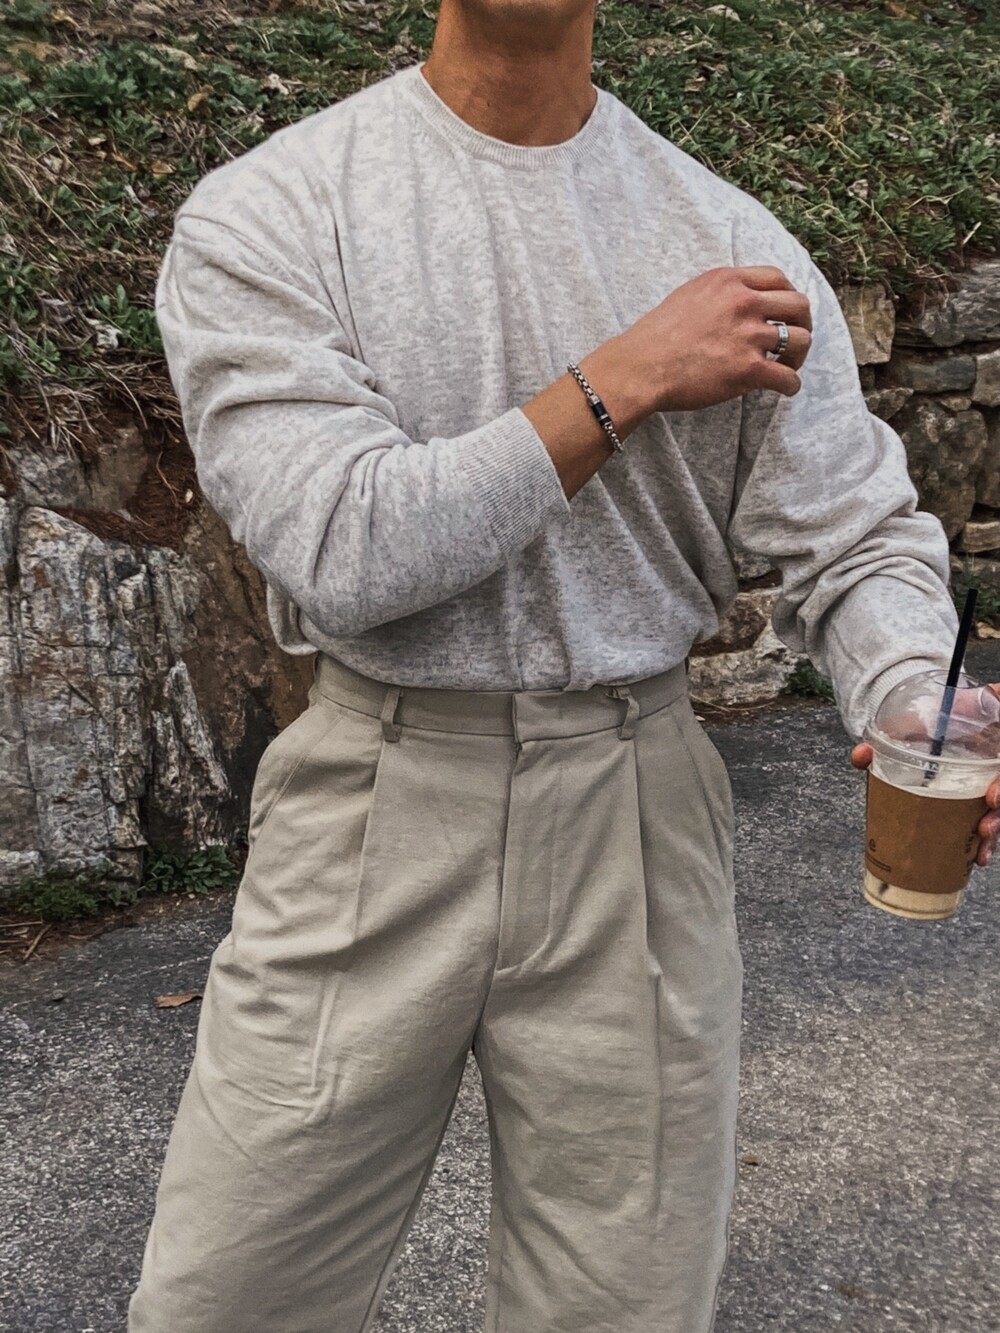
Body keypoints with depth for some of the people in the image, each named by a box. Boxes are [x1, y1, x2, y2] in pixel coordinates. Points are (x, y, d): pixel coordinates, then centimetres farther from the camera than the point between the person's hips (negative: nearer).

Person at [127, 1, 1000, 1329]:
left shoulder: (734, 243, 2)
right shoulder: (261, 218, -5)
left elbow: (858, 542, -1)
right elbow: (344, 550, -17)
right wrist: (627, 381, -16)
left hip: (638, 818, 2)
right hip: (373, 817, -1)